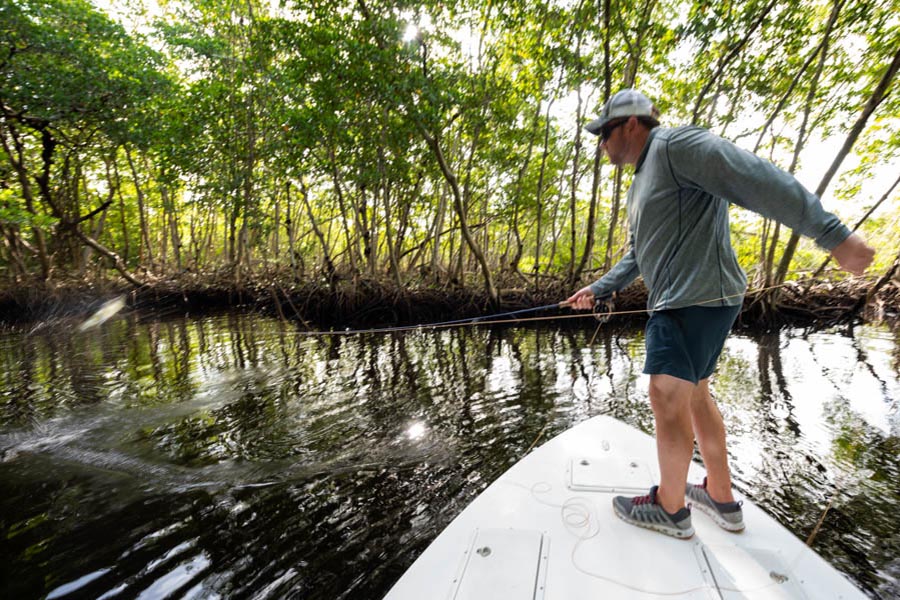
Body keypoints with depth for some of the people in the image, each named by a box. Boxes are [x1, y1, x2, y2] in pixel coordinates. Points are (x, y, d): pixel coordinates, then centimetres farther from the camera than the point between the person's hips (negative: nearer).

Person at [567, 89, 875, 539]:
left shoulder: (675, 144, -8)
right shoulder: (640, 185, 21)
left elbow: (757, 180, -17)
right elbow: (637, 254, 24)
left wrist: (833, 236, -21)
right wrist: (597, 288, 18)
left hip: (699, 297, -10)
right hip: (675, 302, 11)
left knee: (667, 397, -7)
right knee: (694, 395, 16)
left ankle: (670, 508, 11)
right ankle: (722, 499, 30)